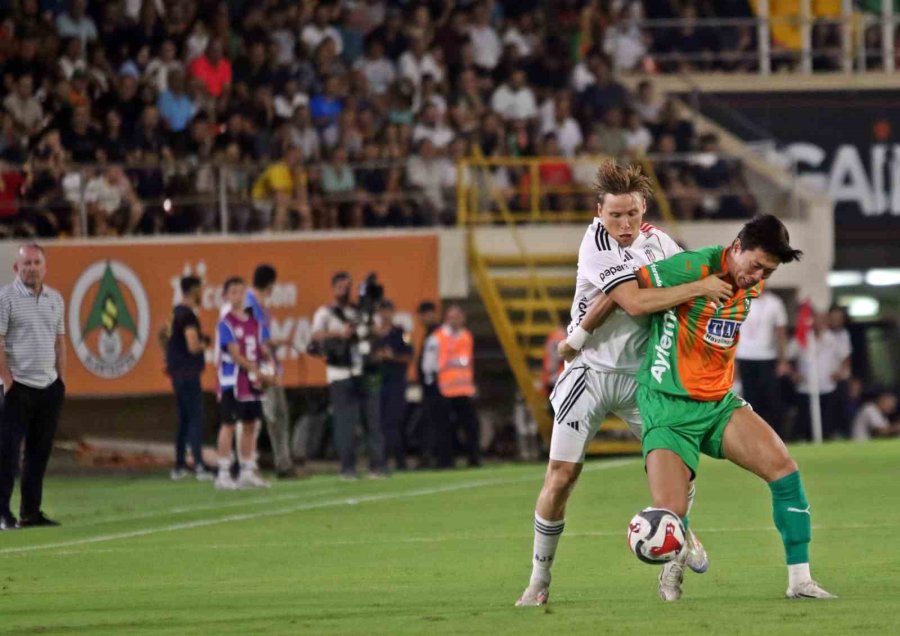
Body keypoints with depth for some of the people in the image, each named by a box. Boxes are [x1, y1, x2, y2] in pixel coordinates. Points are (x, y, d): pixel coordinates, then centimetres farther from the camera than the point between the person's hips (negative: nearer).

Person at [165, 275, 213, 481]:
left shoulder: (176, 313, 12)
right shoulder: (188, 315, -16)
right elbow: (193, 346, -23)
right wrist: (205, 343, -3)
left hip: (177, 373, 9)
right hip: (188, 374, -9)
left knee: (184, 419, 14)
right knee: (195, 418, -10)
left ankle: (179, 466, 17)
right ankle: (199, 466, -16)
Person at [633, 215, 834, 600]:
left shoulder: (754, 287, 3)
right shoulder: (692, 269, -20)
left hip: (719, 403, 6)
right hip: (668, 409, -6)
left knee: (783, 467, -13)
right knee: (669, 514, -19)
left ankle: (800, 580, -6)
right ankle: (673, 560, 19)